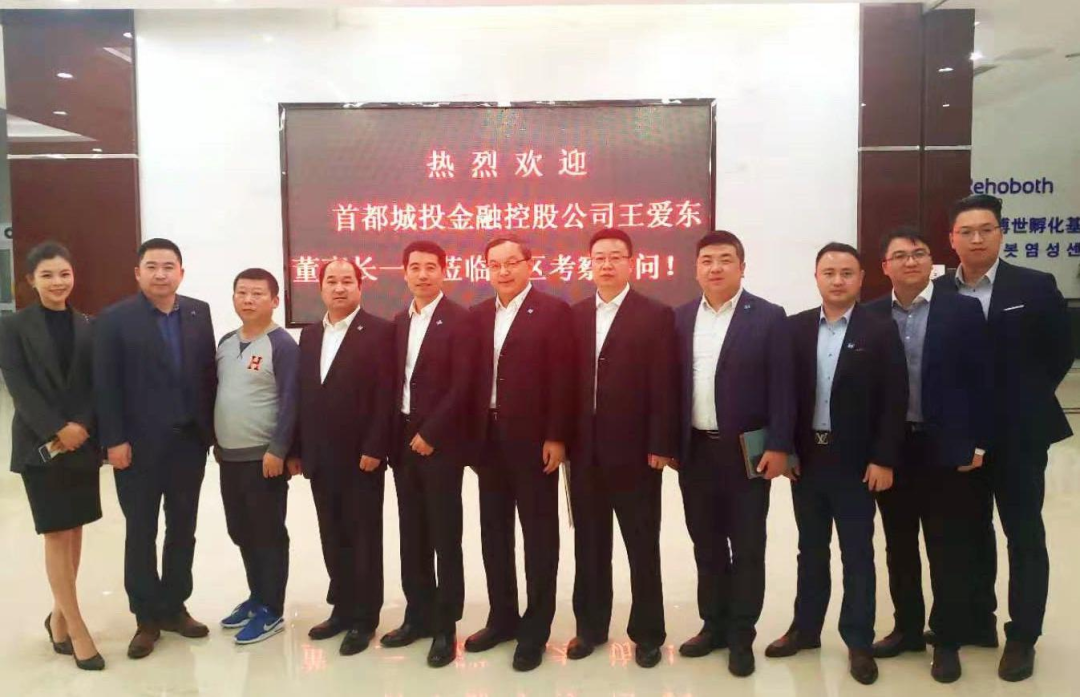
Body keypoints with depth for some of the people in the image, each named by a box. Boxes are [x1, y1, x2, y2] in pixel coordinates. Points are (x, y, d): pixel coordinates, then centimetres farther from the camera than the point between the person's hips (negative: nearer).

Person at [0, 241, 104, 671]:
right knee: (56, 535, 0)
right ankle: (77, 630, 7)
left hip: (83, 442, 3)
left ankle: (60, 617, 24)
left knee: (74, 531, 8)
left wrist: (80, 429, -12)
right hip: (39, 443, -3)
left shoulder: (87, 326, 7)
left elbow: (96, 384, 3)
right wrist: (57, 430, -17)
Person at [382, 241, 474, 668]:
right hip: (404, 440, 6)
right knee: (412, 534, 12)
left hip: (440, 441, -6)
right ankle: (418, 614, 24)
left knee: (444, 535, 1)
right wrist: (395, 434, 5)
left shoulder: (459, 319, -7)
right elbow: (395, 379, 13)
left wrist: (429, 434, -14)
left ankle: (446, 625, 10)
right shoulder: (399, 321, 12)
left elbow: (462, 385, -13)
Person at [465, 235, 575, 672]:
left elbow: (562, 379, -11)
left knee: (538, 535, 5)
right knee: (494, 533, 13)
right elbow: (473, 376, 8)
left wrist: (556, 437, -15)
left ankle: (535, 629, 16)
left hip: (533, 439, -6)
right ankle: (502, 618, 28)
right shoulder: (478, 316, 10)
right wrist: (471, 435, 3)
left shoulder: (553, 311, -6)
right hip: (488, 438, 6)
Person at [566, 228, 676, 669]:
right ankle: (591, 626, 27)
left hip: (634, 451, -4)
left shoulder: (656, 316, -4)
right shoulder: (574, 316, 9)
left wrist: (661, 446, -12)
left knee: (642, 547, 8)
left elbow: (664, 386, -8)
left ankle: (647, 633, 21)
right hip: (584, 451, 4)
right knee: (589, 545, 13)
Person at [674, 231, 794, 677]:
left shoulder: (768, 317, -5)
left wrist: (778, 447, -12)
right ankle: (714, 625, 28)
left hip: (746, 451, -3)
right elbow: (672, 383, 7)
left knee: (747, 547, 6)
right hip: (695, 451, 4)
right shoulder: (681, 318, 6)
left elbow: (781, 387, -7)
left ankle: (741, 635, 19)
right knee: (706, 545, 14)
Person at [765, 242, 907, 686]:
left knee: (857, 554, 8)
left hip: (856, 461, -3)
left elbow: (894, 400, -7)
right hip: (806, 458, 3)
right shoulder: (795, 328, 3)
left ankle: (858, 641, 20)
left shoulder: (881, 330, -4)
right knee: (811, 549, 15)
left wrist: (884, 459, -11)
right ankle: (805, 629, 28)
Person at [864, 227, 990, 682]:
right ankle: (907, 628, 29)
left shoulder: (963, 310, -2)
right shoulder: (869, 316, 3)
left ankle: (947, 641, 19)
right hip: (890, 448, 3)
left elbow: (980, 379, -3)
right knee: (899, 546, 14)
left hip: (947, 447, -2)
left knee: (948, 549, 5)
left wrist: (977, 443, -7)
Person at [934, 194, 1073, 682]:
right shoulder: (936, 294, 0)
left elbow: (1062, 349, 1)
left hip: (1018, 432, -2)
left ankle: (1022, 636, 18)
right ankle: (977, 621, 29)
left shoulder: (1035, 287, -5)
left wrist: (1027, 398, 0)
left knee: (1024, 533, 6)